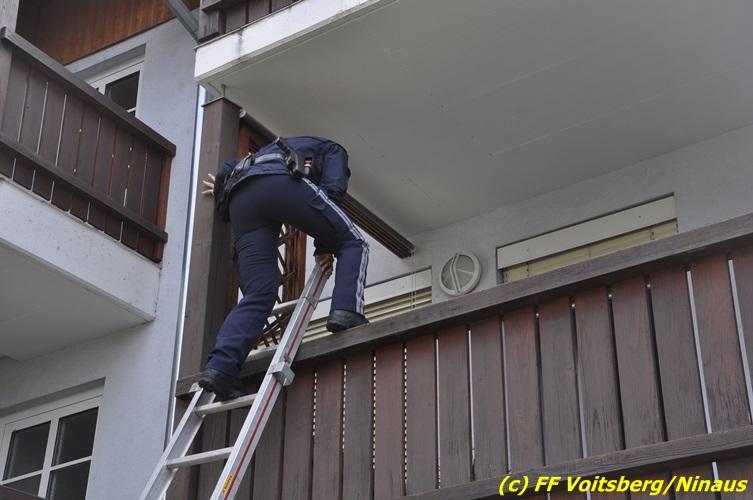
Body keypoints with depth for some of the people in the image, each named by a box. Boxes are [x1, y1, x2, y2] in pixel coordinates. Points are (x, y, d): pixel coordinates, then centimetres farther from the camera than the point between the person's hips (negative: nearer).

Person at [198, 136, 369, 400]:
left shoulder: (271, 148, 47)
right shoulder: (332, 150, 31)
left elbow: (225, 171, 35)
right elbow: (333, 187, 11)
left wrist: (221, 194, 55)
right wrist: (324, 247, 11)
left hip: (238, 197, 5)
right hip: (281, 182, -5)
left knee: (259, 294, -1)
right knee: (352, 244, 9)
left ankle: (220, 366, -20)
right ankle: (346, 311, -15)